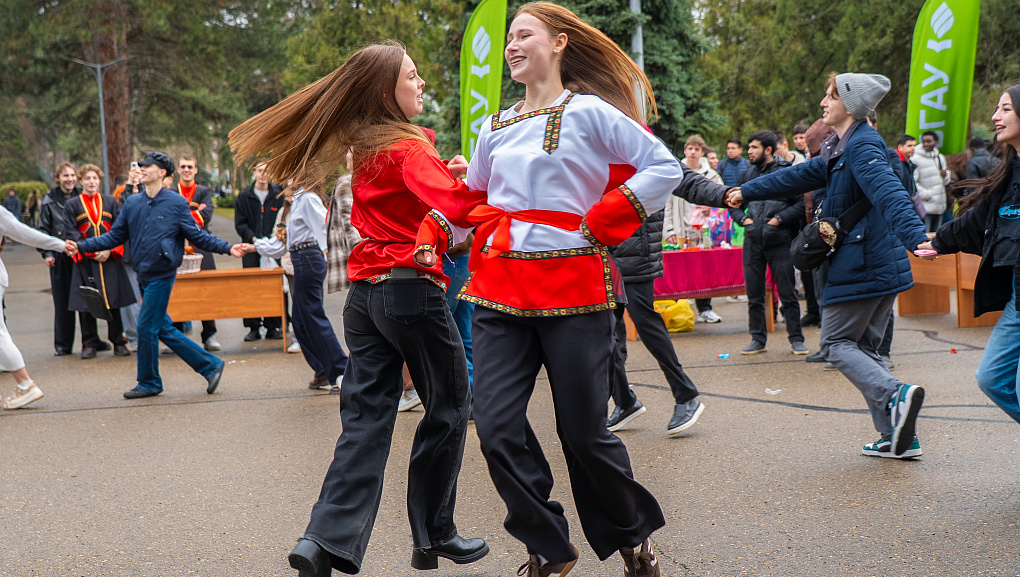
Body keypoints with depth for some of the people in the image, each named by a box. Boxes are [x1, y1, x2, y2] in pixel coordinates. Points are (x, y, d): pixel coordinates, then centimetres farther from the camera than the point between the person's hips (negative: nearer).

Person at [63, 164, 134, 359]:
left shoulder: (111, 202, 10)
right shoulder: (72, 205, 7)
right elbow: (72, 233, 1)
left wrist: (109, 250, -10)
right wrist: (89, 251, -11)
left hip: (110, 260, 1)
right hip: (85, 261, -1)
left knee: (113, 301, 1)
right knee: (86, 303, 0)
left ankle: (118, 342, 10)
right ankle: (89, 344, 9)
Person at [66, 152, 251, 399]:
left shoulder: (176, 203, -6)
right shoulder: (132, 203, 9)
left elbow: (198, 236, -3)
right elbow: (114, 237, 12)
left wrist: (228, 248, -14)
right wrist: (82, 246, 4)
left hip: (162, 276, -6)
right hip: (143, 276, 6)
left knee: (147, 328, -5)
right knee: (164, 330, 9)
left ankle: (149, 383, 12)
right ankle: (210, 365, 19)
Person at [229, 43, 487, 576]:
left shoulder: (365, 149, 14)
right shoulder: (409, 149, -12)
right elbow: (455, 205, -26)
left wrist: (446, 172, 10)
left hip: (364, 291, 8)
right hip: (412, 289, -7)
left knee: (366, 420, 5)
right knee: (448, 410, 9)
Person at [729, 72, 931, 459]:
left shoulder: (862, 147, -15)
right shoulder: (841, 149, 16)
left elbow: (889, 194, -31)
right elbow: (800, 177, 27)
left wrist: (915, 236, -45)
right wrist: (747, 192, 33)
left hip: (861, 263, -10)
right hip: (882, 265, 10)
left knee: (837, 343, -1)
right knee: (863, 347, 12)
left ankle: (894, 396, -19)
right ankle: (898, 436, 10)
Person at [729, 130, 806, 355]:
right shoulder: (747, 175, 13)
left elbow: (801, 203, -7)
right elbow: (735, 205, 20)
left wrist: (779, 218, -14)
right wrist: (743, 218, 2)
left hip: (780, 242, -5)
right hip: (752, 243, 5)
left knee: (787, 293, -1)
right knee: (754, 294, 8)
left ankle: (796, 339, 8)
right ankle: (758, 339, 18)